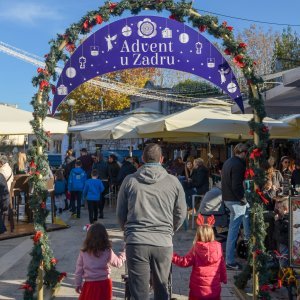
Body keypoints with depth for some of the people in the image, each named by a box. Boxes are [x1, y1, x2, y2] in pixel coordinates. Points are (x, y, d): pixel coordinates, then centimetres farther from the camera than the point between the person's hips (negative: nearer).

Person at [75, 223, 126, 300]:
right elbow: (118, 263, 6)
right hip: (104, 284, -1)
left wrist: (78, 284, 14)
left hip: (89, 284, 1)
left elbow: (79, 270, 2)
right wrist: (123, 255, 25)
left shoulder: (83, 252, -5)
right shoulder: (108, 252, -9)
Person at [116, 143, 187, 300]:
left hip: (136, 242, 0)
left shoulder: (129, 180, 2)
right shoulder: (173, 181, 1)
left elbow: (120, 213, 10)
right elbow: (181, 214, 9)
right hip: (164, 243, 1)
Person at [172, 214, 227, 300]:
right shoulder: (218, 247, -3)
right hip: (214, 286, 2)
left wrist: (172, 256, 7)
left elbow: (185, 262, -4)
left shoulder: (196, 248, -9)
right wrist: (224, 278, 21)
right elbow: (222, 265, 6)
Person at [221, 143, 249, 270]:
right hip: (235, 200, -10)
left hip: (226, 197, 10)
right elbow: (236, 186, -26)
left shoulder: (228, 162, 11)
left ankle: (247, 238, 40)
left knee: (247, 209, 31)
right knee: (234, 230, -4)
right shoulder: (238, 164, -19)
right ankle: (229, 261, 2)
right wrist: (243, 198, -11)